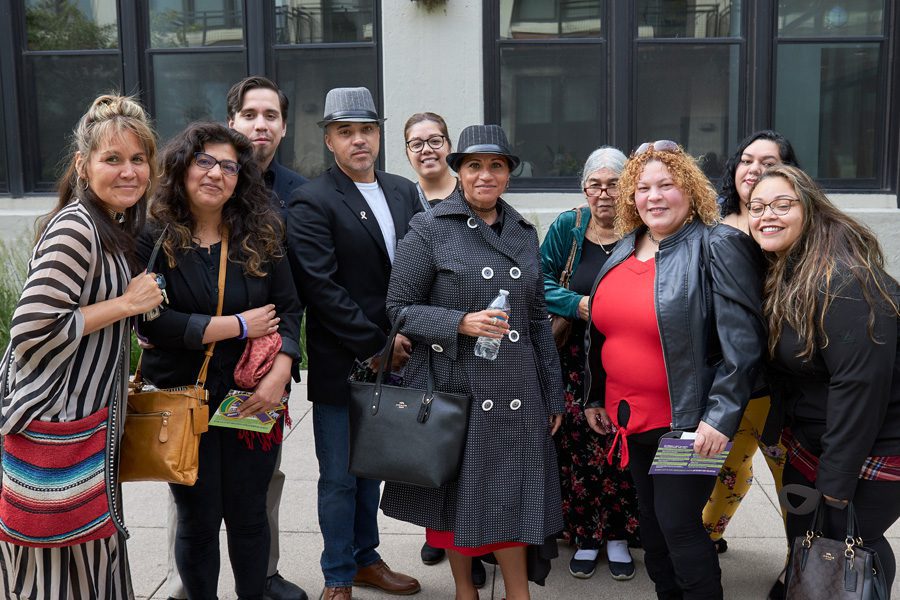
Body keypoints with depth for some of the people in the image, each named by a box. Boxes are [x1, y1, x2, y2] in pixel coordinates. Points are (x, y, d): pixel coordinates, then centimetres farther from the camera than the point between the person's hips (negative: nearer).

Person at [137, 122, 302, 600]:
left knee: (248, 516, 12)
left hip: (253, 398, 2)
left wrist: (279, 374, -16)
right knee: (198, 522, 11)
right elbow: (152, 322, -16)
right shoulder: (154, 238, -7)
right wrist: (240, 325, -14)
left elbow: (289, 310, -1)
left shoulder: (261, 236, 2)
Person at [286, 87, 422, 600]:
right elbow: (322, 287, -16)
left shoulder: (404, 192, 10)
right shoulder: (312, 203, -9)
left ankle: (366, 559, 34)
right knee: (340, 477, 6)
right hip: (341, 364, -5)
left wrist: (408, 334, -4)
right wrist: (375, 346, -14)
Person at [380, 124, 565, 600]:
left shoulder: (524, 232, 10)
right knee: (458, 492, 10)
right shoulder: (430, 229, -5)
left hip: (515, 391, 3)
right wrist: (461, 323, -20)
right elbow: (400, 307, -6)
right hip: (452, 386, -3)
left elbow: (538, 319, 13)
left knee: (513, 494, 7)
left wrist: (553, 395, 13)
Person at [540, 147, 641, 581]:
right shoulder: (567, 227, 3)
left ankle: (617, 536, 19)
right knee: (576, 448, 2)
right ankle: (584, 536, 18)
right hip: (575, 363, 1)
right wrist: (578, 304, -14)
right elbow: (540, 280, 1)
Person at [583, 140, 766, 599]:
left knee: (678, 525, -1)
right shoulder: (625, 251, 9)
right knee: (651, 521, 18)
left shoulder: (719, 247, -13)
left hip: (687, 423, -7)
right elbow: (603, 331, 17)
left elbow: (742, 342, -18)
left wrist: (721, 417, -23)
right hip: (629, 419, 7)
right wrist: (594, 397, 18)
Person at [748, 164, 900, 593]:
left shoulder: (842, 280, -25)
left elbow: (859, 383, -28)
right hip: (808, 444, 9)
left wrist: (837, 482, -24)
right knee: (803, 538, 18)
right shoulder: (780, 275, 4)